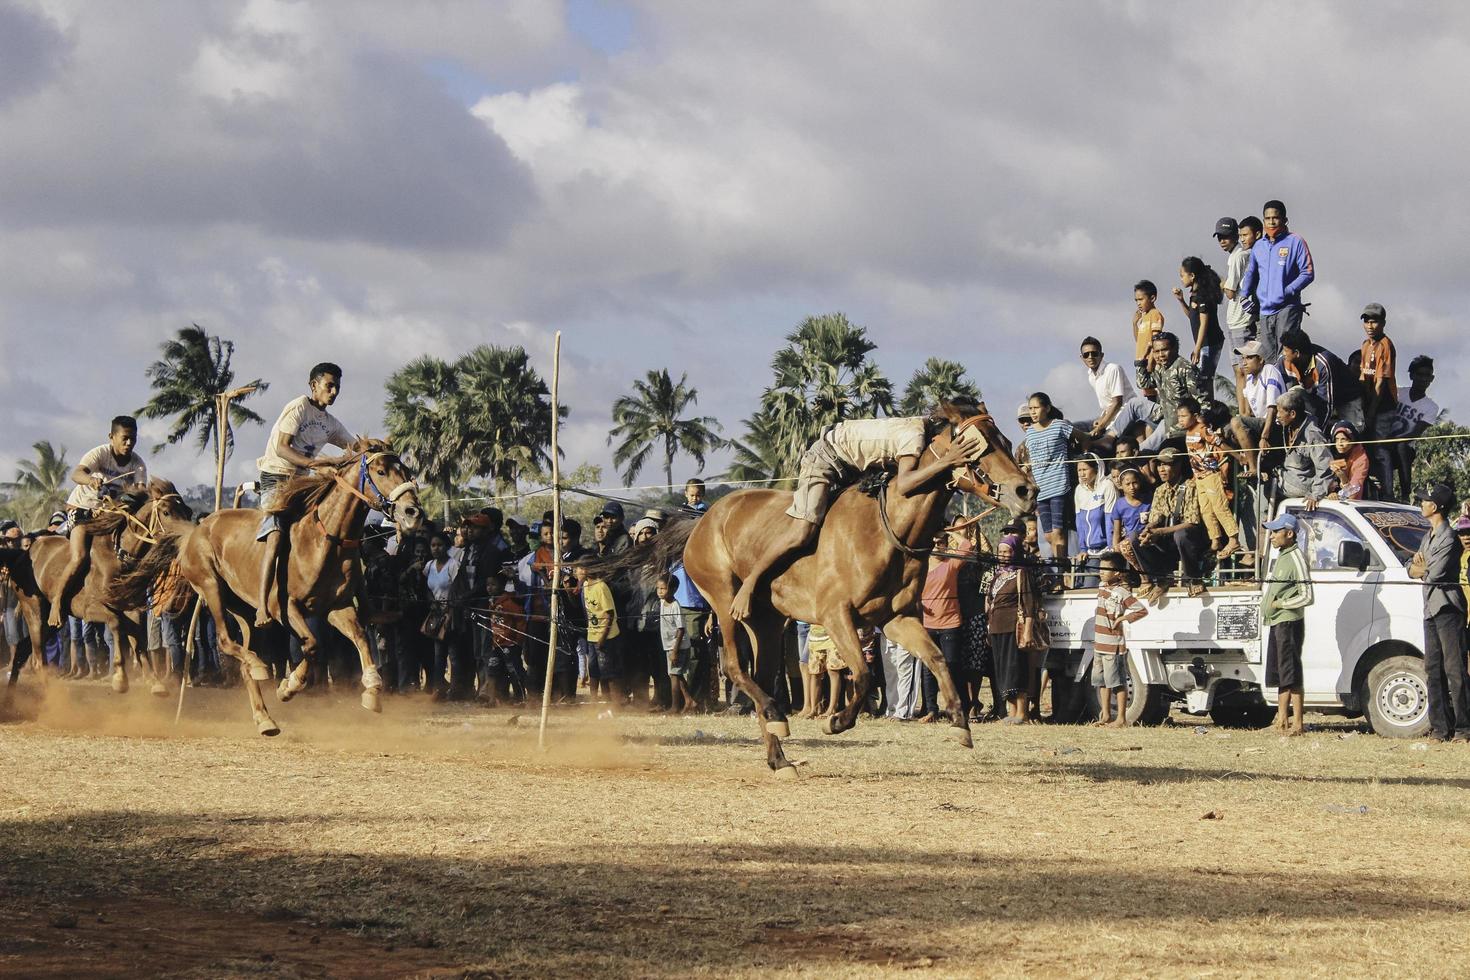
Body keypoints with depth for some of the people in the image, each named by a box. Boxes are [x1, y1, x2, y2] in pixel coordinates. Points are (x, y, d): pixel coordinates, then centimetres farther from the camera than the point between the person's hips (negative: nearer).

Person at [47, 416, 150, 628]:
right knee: (79, 558, -22)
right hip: (83, 508, -5)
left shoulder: (138, 464, -6)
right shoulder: (100, 454, -20)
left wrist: (139, 491, -41)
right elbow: (76, 474, -38)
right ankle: (57, 602, -10)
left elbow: (143, 491, -16)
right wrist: (91, 480, -61)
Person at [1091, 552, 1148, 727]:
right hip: (1099, 645, 9)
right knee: (1102, 680, 14)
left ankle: (1121, 718, 1)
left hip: (1114, 647, -9)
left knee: (1118, 682, -3)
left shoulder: (1122, 593, -17)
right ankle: (1105, 715, 22)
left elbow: (1142, 610, -21)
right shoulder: (1102, 586, 8)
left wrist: (1123, 618, -19)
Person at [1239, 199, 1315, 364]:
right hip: (1265, 311, 6)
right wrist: (1245, 295, 9)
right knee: (1267, 358, 6)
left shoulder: (1295, 242, -2)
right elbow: (1250, 273, 27)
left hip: (1287, 308, -6)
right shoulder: (1258, 246, 15)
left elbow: (1308, 273, -5)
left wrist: (1287, 291, -15)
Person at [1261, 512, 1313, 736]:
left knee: (1291, 675, -10)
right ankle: (1282, 720, 18)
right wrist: (1267, 607, 13)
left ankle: (1297, 724, -9)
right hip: (1277, 624, 10)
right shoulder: (1280, 557, 16)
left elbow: (1306, 597, -18)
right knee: (1281, 675, 13)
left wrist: (1279, 604, -14)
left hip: (1290, 623, -10)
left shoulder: (1296, 559, -13)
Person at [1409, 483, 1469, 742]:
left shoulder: (1448, 538, -13)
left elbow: (1435, 574, -19)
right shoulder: (1429, 537, 18)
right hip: (1431, 611, 10)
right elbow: (1412, 568, 17)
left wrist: (1421, 569, 2)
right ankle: (1441, 726, 11)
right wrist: (1424, 568, -6)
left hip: (1448, 609, -10)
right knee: (1433, 670, 9)